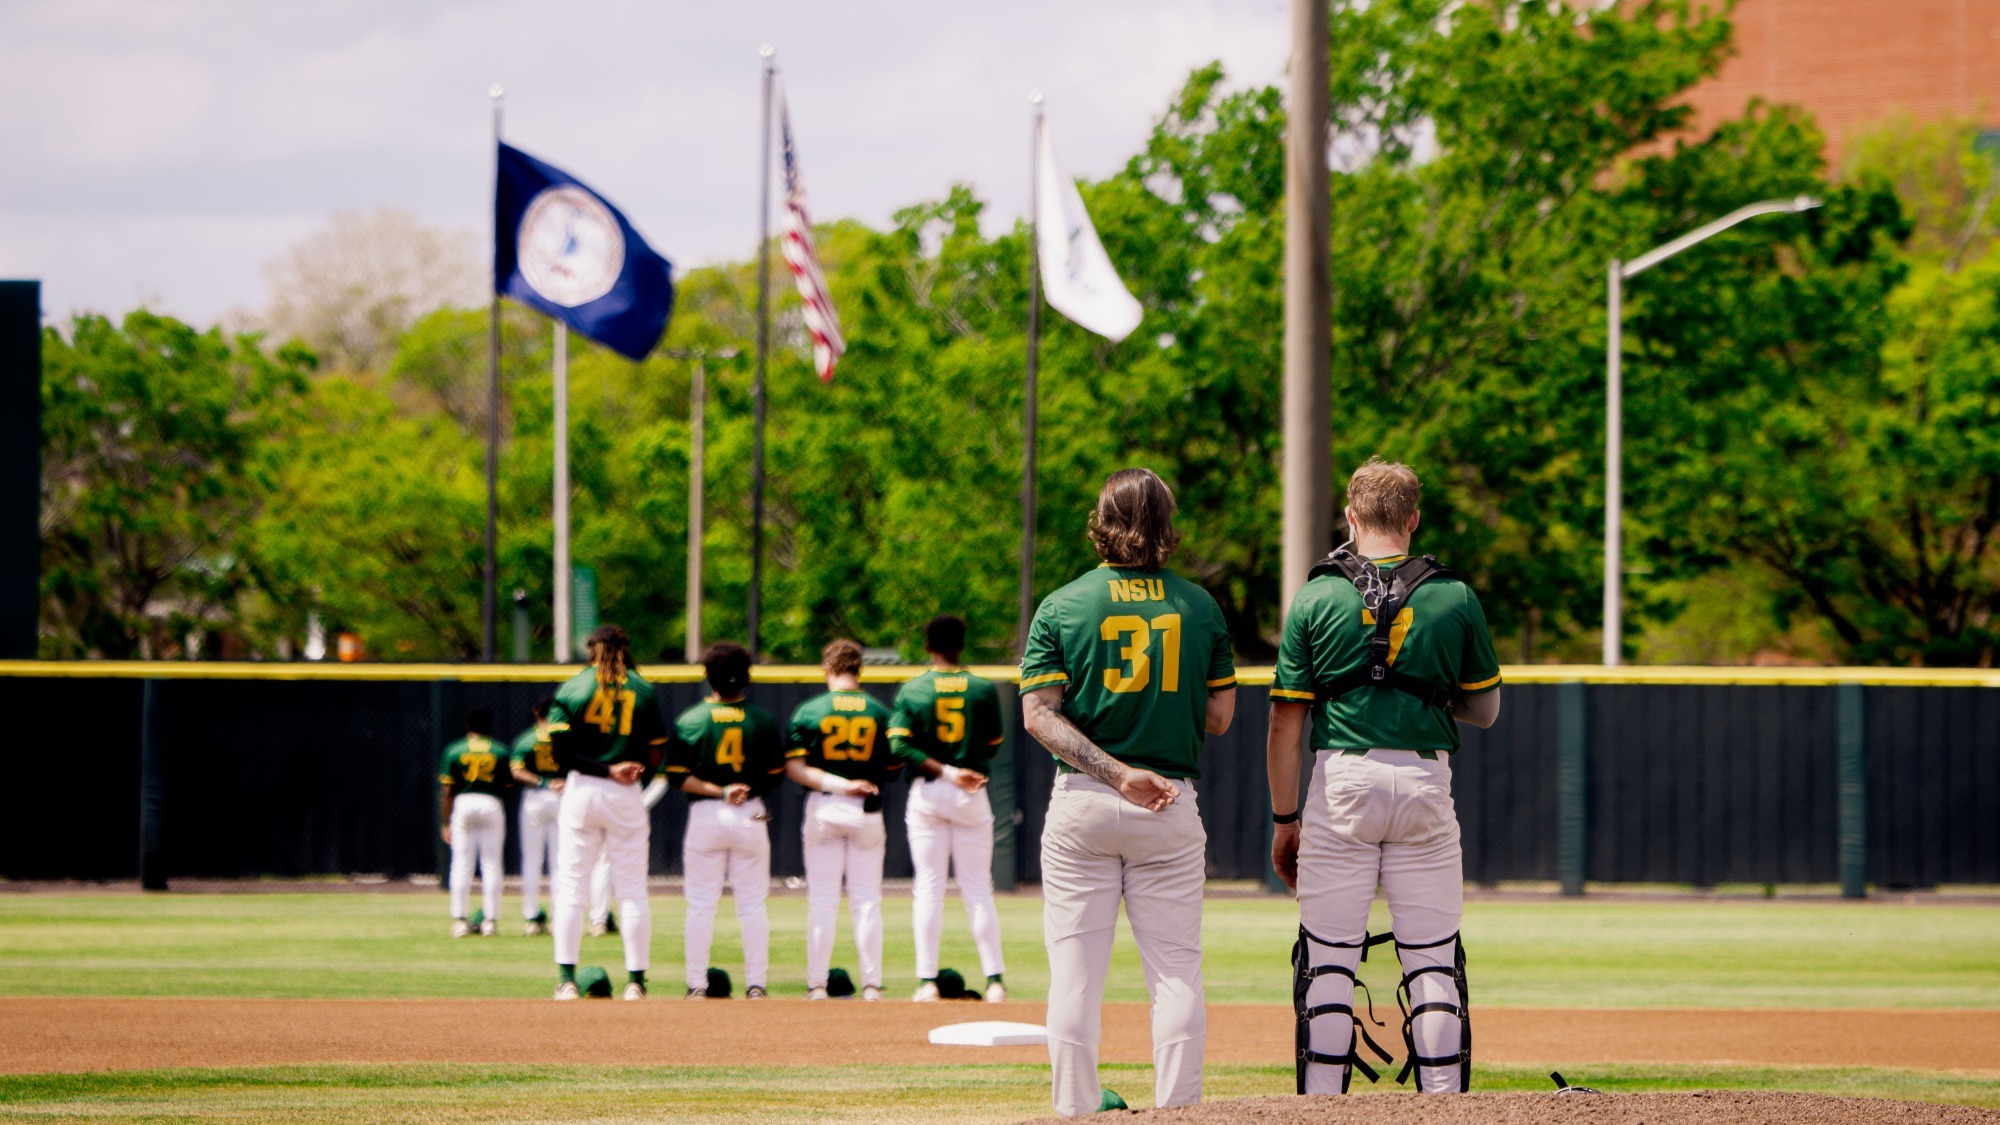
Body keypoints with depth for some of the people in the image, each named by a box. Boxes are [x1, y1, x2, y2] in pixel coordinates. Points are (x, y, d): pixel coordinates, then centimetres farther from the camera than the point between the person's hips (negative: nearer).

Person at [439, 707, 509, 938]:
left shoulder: (454, 751, 3)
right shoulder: (500, 752, 4)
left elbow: (446, 791, 0)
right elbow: (507, 787, 0)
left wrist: (446, 824, 4)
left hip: (463, 805, 0)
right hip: (491, 805, 0)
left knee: (462, 864, 3)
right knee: (491, 864, 4)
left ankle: (459, 920, -1)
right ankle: (490, 920, 1)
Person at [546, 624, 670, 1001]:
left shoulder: (572, 688, 0)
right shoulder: (644, 691, 3)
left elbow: (559, 751, -8)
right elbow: (655, 756, 1)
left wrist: (605, 770, -8)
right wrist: (621, 771, 7)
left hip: (581, 791, 0)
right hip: (627, 799, 0)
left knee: (570, 885, 3)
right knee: (631, 889, 4)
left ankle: (567, 980, -4)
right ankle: (635, 981, 2)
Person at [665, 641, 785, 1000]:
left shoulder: (690, 720, -4)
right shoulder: (763, 721, -2)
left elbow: (679, 776, -9)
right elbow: (775, 775, 2)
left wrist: (718, 791, -12)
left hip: (705, 815, -1)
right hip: (751, 816, 1)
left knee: (701, 904, 4)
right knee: (752, 904, 6)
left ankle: (697, 985, 2)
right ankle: (755, 984, 3)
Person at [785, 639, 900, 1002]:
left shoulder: (809, 711, -3)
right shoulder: (880, 713, 0)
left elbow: (794, 767, -10)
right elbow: (894, 769, 4)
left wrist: (835, 783, -14)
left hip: (823, 808, -1)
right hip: (867, 811, 1)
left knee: (822, 900, 3)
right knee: (867, 901, 5)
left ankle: (817, 984, 2)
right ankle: (871, 984, 1)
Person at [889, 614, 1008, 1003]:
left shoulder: (912, 691, -3)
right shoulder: (983, 690, -1)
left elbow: (900, 745, -13)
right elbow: (994, 744, 4)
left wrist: (943, 771, -13)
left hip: (926, 792, 0)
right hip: (973, 796, 1)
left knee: (929, 888, 3)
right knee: (978, 888, 4)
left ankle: (927, 981, -2)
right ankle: (994, 979, -3)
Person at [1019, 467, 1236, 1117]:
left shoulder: (1061, 606, 0)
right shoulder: (1199, 607, 2)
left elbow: (1039, 716, -9)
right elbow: (1219, 717, 4)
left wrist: (1116, 773, -14)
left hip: (1081, 802, -1)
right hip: (1172, 808, 1)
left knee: (1076, 967, 3)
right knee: (1175, 967, 4)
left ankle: (1076, 1109, 2)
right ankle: (1177, 1111, 0)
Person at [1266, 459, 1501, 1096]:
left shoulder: (1316, 599, 1)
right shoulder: (1455, 599, 4)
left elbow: (1285, 721, 0)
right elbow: (1485, 710, 12)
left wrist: (1285, 818, 6)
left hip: (1340, 782, -1)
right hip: (1424, 781, 1)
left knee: (1328, 959, 3)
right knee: (1433, 960, 5)